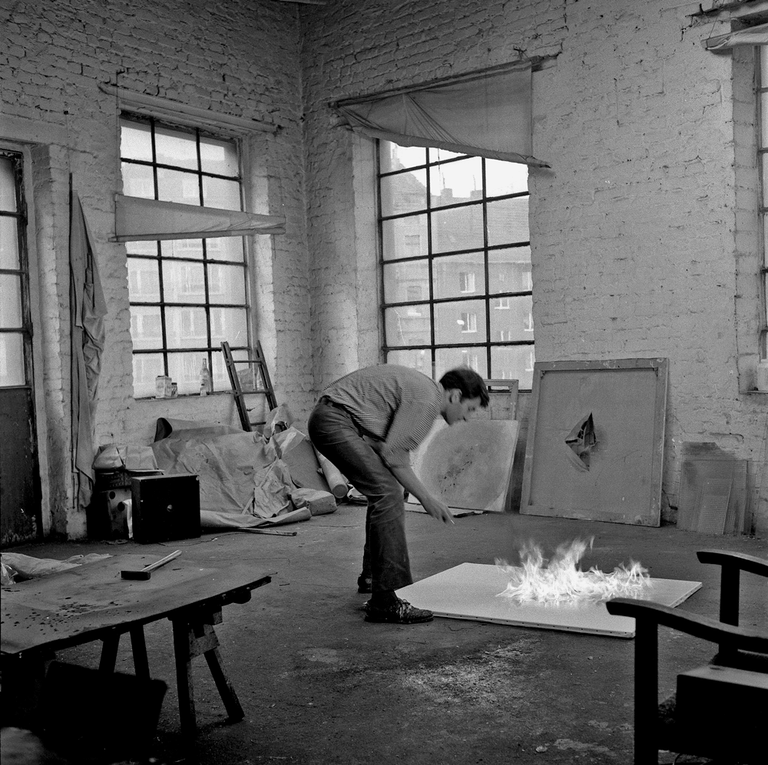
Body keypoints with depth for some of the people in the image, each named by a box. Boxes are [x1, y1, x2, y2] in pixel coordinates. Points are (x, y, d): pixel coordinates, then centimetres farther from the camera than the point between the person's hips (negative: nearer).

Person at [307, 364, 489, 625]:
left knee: (386, 492, 17)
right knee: (387, 494, -17)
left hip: (328, 420, 11)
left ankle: (372, 576, 30)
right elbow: (393, 454, -17)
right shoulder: (426, 400, -14)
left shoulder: (423, 387, 18)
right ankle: (384, 601, -18)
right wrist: (426, 498, -9)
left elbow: (397, 451, 20)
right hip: (336, 422, -11)